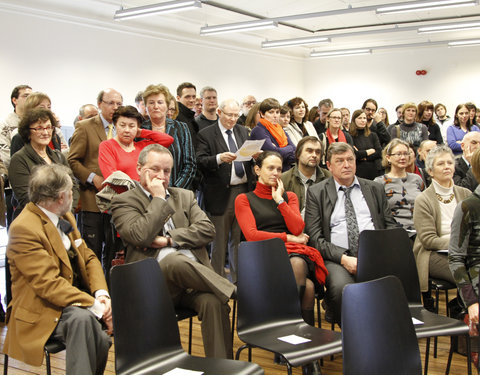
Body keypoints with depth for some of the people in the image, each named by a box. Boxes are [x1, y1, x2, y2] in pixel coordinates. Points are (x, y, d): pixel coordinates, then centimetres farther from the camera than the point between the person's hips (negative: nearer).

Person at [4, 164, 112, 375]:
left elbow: (88, 258, 11)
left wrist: (102, 294, -8)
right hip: (42, 312, -8)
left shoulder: (65, 218, 11)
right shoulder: (23, 228, -17)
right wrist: (94, 306, -28)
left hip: (77, 298, 8)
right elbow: (49, 284, -24)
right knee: (82, 318, -36)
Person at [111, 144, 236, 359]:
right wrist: (159, 198, -2)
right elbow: (141, 236, -11)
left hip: (193, 274, 4)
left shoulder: (184, 196, 23)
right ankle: (231, 291, -20)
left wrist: (168, 239, -5)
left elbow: (207, 230, 7)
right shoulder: (124, 202, 9)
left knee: (213, 302, -29)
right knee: (175, 259, -37)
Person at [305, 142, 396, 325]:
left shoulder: (375, 189, 20)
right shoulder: (316, 192, 10)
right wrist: (343, 258, -14)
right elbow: (315, 238, 2)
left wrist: (385, 253, -5)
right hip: (337, 258, -2)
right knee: (341, 287, -35)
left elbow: (390, 226, 17)